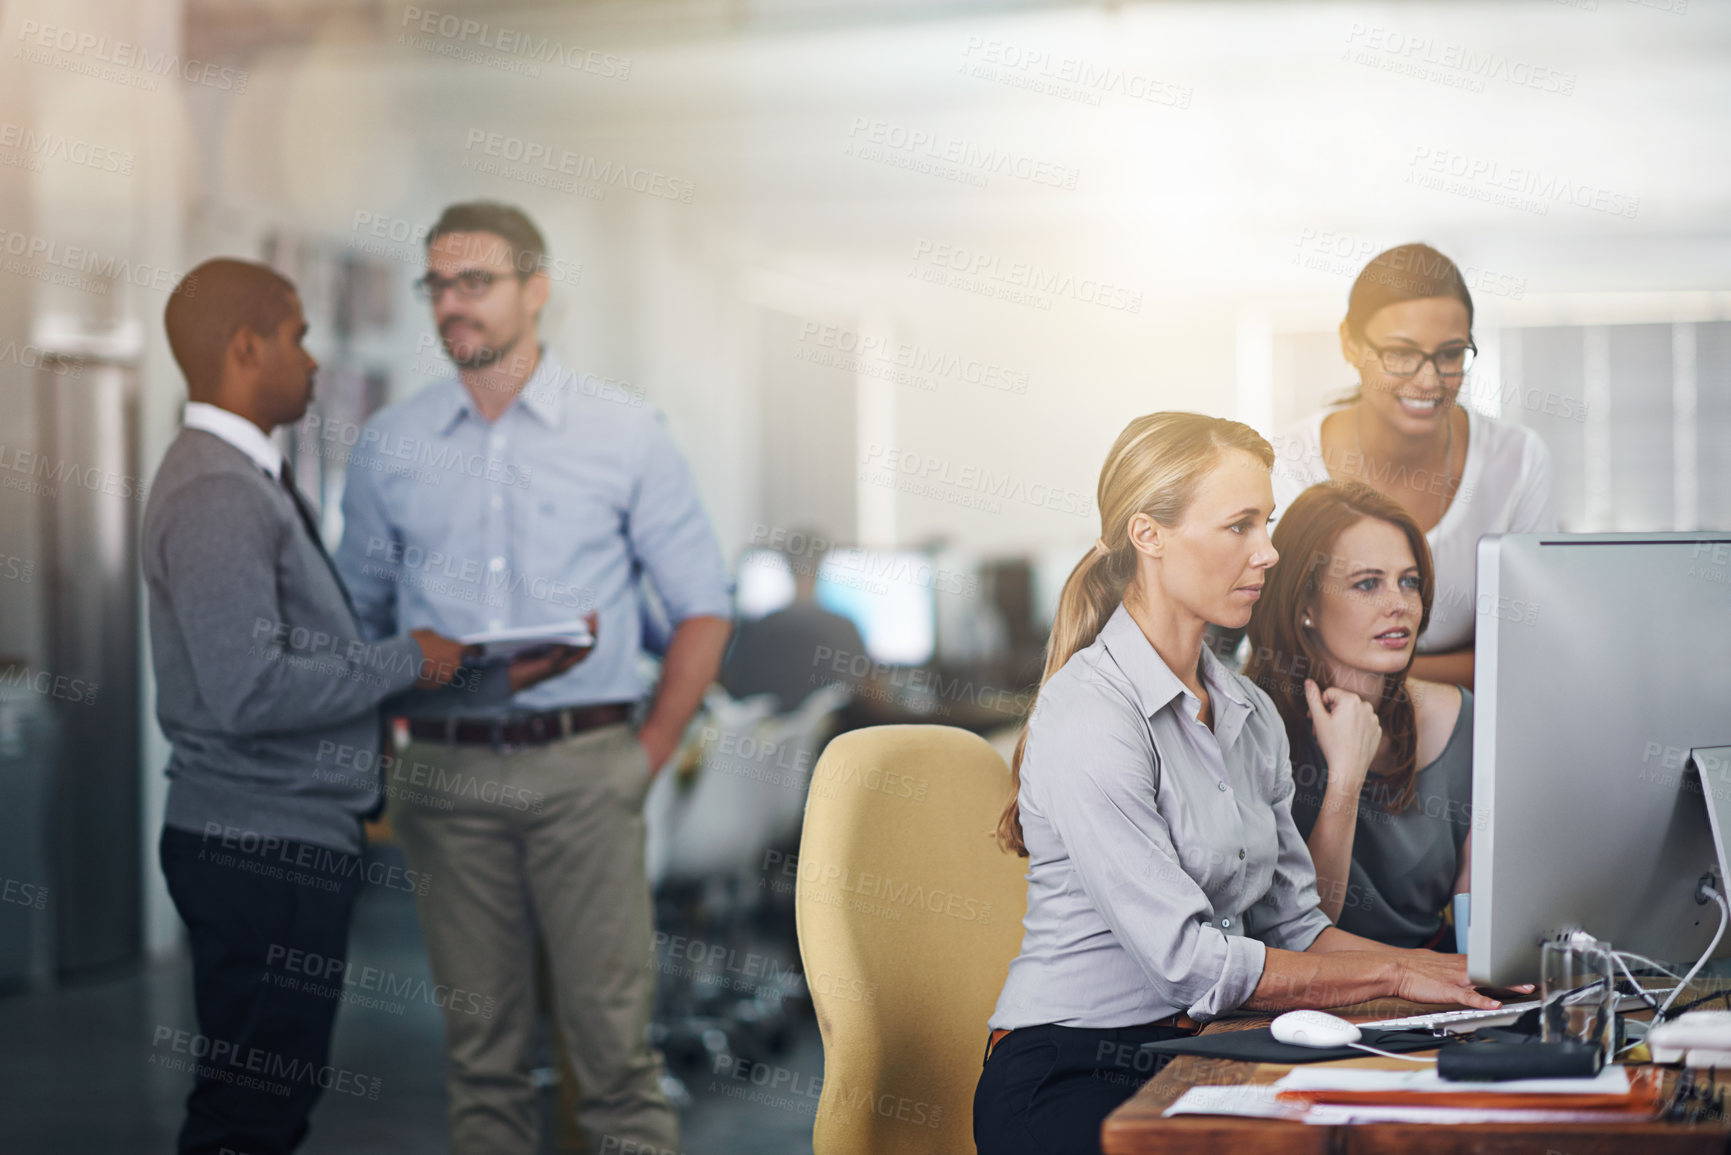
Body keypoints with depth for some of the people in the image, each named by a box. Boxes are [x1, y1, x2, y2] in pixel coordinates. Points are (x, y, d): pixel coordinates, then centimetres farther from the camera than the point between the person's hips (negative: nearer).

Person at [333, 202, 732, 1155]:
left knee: (610, 1031, -3)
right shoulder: (390, 446, 9)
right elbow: (357, 616, 15)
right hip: (446, 775, 2)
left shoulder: (625, 435, 3)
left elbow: (703, 609, 5)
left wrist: (649, 755, -1)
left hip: (582, 768, -2)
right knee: (481, 1041, 7)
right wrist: (378, 758, 3)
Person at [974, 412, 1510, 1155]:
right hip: (1074, 1085, -8)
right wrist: (1392, 974, -11)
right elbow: (1188, 960, -18)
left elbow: (1292, 925, 13)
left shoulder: (1249, 713, 13)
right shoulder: (1090, 715, -15)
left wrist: (1454, 971, -2)